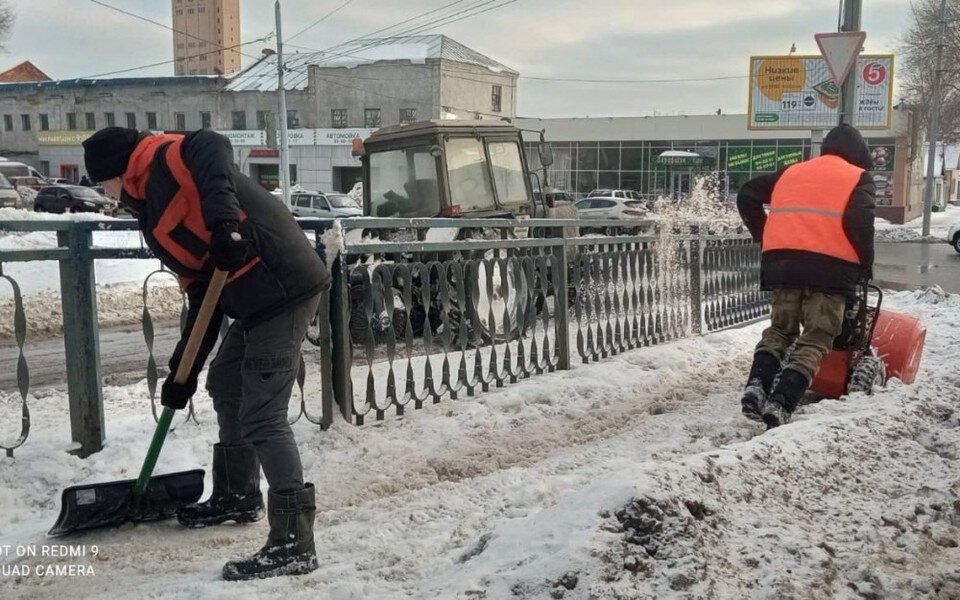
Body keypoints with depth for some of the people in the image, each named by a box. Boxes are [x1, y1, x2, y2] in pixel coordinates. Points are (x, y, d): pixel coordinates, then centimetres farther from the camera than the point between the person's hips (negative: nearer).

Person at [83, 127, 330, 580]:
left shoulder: (167, 160, -1)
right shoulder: (155, 210, 24)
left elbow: (212, 147, -24)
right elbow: (201, 292, 20)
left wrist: (224, 222, -36)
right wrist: (184, 370, 17)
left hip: (284, 289, -11)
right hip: (257, 298, 11)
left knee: (261, 417, -10)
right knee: (225, 384, 25)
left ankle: (294, 542, -5)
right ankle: (238, 496, 40)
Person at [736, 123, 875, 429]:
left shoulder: (792, 172, 22)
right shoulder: (859, 178, 10)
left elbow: (747, 196, 19)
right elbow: (858, 220, -8)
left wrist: (766, 240, 23)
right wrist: (866, 264, 5)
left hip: (782, 262, 4)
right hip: (829, 267, -4)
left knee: (780, 329, 19)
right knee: (815, 340, 1)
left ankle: (756, 386, -3)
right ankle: (780, 404, -16)